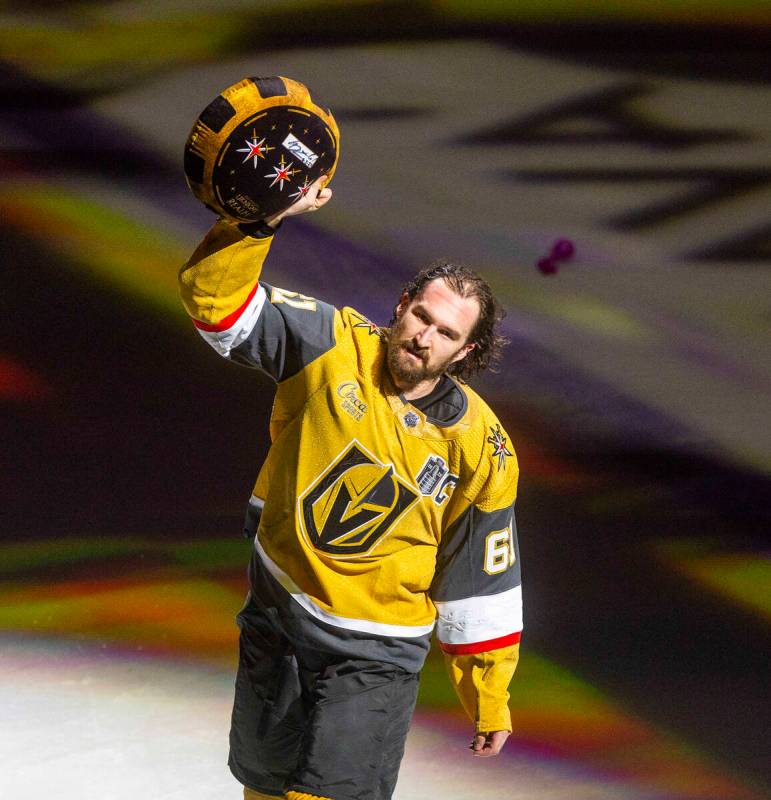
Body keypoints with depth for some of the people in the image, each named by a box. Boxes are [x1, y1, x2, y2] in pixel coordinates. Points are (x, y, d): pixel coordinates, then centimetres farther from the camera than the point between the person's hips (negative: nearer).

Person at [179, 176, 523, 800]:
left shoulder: (478, 446, -14)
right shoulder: (332, 346, -12)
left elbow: (483, 583, -5)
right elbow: (214, 296, -18)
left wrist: (489, 701, 1)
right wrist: (260, 219, -36)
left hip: (374, 652, -3)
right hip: (277, 616, 3)